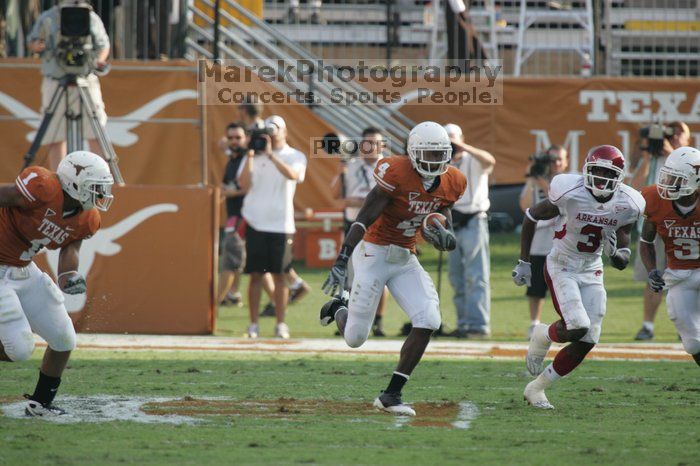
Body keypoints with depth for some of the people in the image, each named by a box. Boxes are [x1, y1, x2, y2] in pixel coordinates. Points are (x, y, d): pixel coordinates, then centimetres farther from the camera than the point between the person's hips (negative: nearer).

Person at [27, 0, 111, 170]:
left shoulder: (92, 18, 3)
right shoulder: (47, 18, 2)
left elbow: (103, 45, 14)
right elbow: (32, 43, 13)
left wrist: (99, 60, -7)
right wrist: (37, 45, -11)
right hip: (55, 84, 0)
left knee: (96, 133, -8)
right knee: (55, 137, -2)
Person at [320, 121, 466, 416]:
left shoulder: (451, 184, 0)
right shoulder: (396, 174, -20)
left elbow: (448, 241, 10)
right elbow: (363, 220, -20)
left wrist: (441, 236, -15)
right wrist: (341, 263, -26)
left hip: (406, 259, 6)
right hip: (374, 255, -6)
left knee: (428, 321, -14)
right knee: (355, 338, -1)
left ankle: (391, 395, -3)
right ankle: (338, 308, 38)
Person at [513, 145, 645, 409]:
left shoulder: (627, 206, -9)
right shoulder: (570, 194, -21)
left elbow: (622, 262, 0)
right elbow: (531, 218, -3)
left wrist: (616, 253, -24)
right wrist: (524, 262, -2)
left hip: (592, 271, 5)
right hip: (561, 268, -5)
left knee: (586, 342, -2)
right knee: (577, 327, -24)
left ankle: (536, 389, 15)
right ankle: (541, 337, 12)